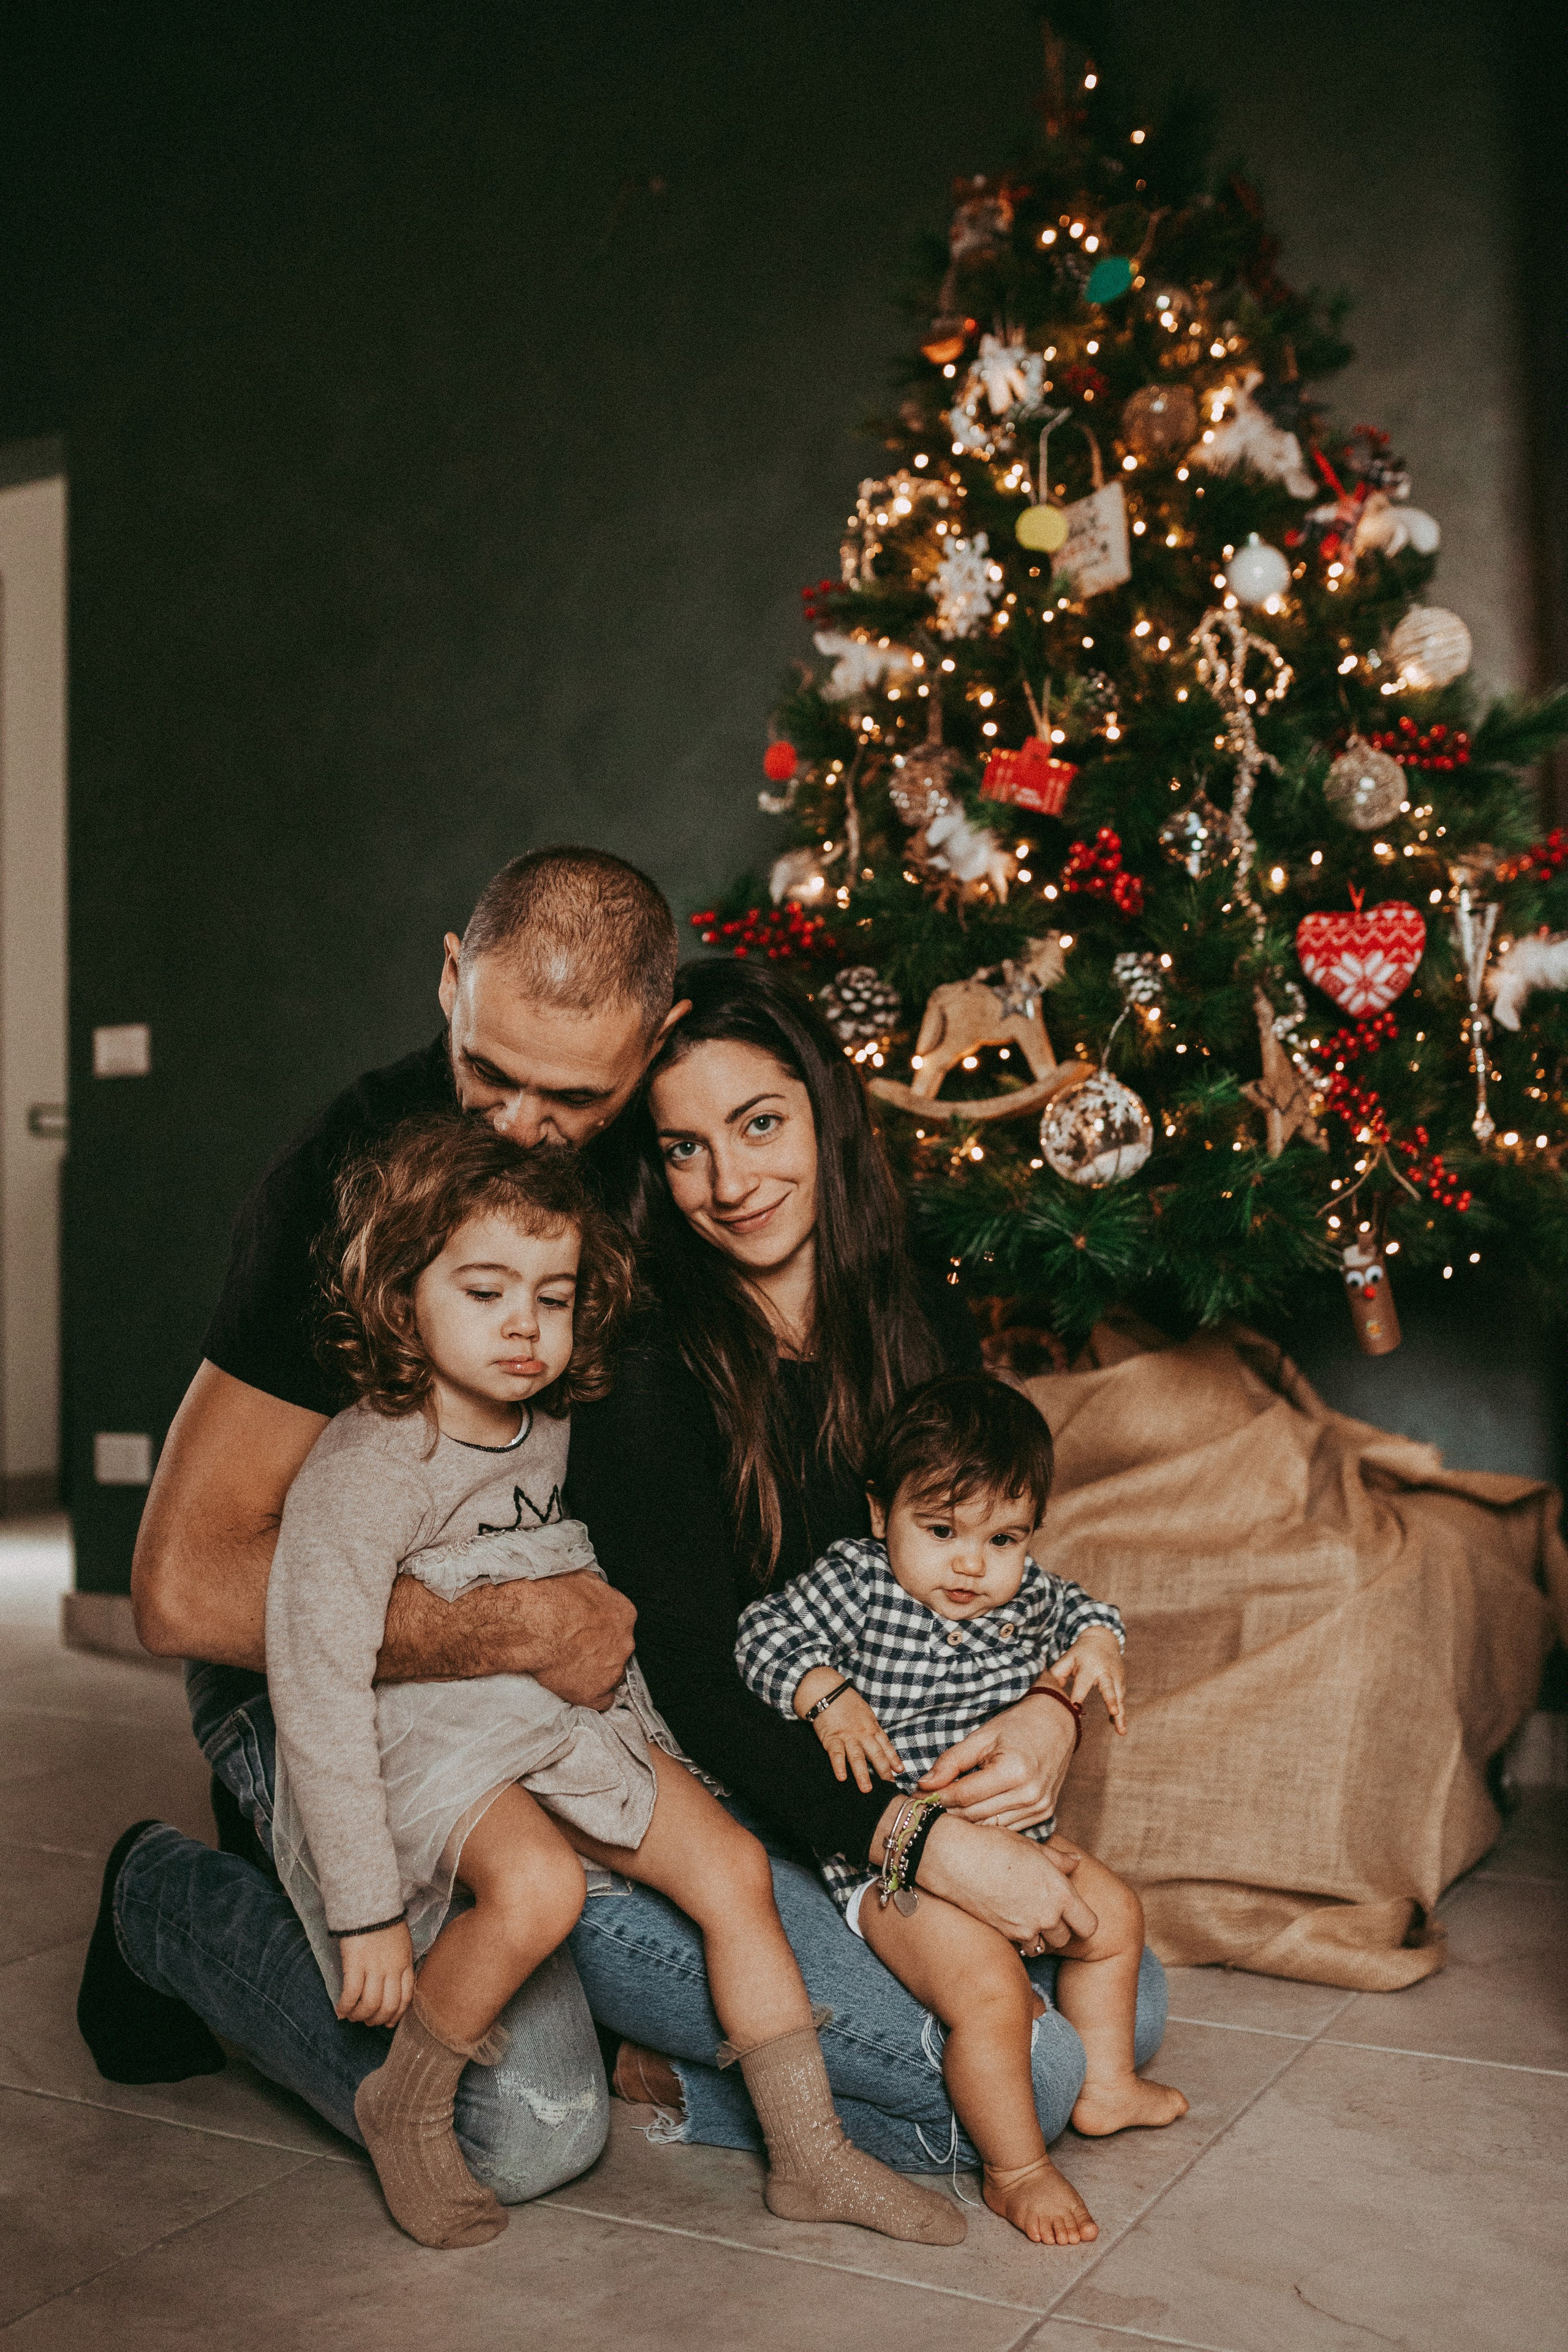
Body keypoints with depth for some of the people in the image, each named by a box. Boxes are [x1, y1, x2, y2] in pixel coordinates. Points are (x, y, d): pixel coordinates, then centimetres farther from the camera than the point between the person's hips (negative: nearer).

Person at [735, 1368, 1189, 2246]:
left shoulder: (1026, 1592, -1)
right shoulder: (856, 1583, -18)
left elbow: (1077, 1608, 19)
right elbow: (767, 1633, -17)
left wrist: (1097, 1646, -1)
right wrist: (829, 1697, -30)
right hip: (898, 1856, -8)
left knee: (1115, 1917, 19)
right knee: (990, 1990, -22)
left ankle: (1106, 2085, 40)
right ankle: (1017, 2171, 1)